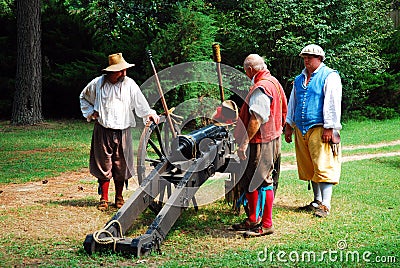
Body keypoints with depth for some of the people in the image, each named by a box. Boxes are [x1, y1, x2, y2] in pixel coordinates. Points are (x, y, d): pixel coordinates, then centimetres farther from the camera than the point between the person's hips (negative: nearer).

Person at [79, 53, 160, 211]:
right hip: (103, 131, 0)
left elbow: (140, 102, -1)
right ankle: (104, 199, 12)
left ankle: (119, 198, 20)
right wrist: (90, 113, 7)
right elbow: (84, 97, 18)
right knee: (103, 165, 3)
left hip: (123, 131, 0)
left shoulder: (129, 84, 0)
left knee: (121, 166, 5)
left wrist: (150, 113, -17)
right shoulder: (98, 83, 0)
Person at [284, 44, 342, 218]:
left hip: (320, 130, -7)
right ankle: (317, 201, 21)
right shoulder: (299, 79, 19)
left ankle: (325, 206, -10)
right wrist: (289, 125, 20)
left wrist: (329, 128, -16)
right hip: (301, 130, 7)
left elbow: (332, 104, -11)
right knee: (309, 168, 11)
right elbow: (292, 103, 26)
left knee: (324, 167, -10)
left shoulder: (330, 76, -4)